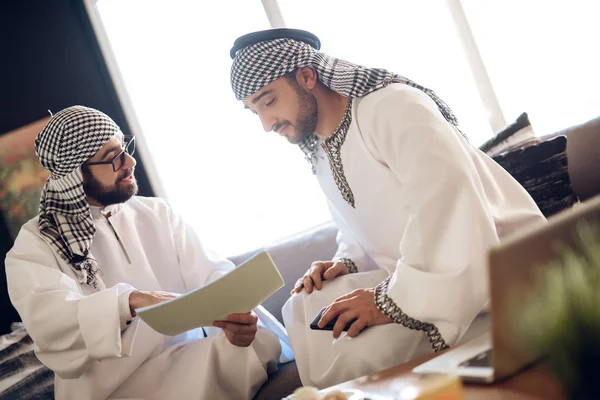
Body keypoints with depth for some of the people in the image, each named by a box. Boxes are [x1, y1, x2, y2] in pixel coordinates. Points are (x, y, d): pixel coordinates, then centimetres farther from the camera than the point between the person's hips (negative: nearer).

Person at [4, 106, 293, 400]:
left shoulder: (156, 213, 10)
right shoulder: (34, 244, -2)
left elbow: (209, 272, -1)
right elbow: (48, 323, -21)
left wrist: (234, 309, -25)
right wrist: (129, 302, -39)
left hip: (191, 357, 5)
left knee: (263, 341, -26)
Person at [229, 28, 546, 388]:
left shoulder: (392, 106, -17)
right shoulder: (319, 154, 12)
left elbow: (445, 199, -31)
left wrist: (398, 298, -30)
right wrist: (346, 264, 2)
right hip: (411, 278, 9)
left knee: (353, 356, -27)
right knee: (303, 306, 0)